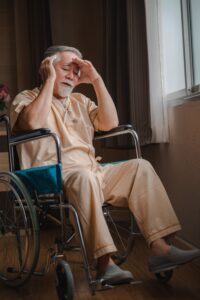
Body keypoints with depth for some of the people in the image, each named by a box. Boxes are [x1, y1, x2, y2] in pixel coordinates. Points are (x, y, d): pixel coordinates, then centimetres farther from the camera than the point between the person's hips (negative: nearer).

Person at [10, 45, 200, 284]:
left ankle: (159, 247, -19)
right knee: (84, 176, -38)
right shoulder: (26, 98, 8)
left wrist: (96, 80, 7)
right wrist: (50, 80, -8)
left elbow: (110, 123, 9)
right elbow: (34, 123, -17)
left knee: (140, 167, -13)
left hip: (92, 174, 6)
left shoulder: (80, 101, 25)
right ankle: (104, 263, -38)